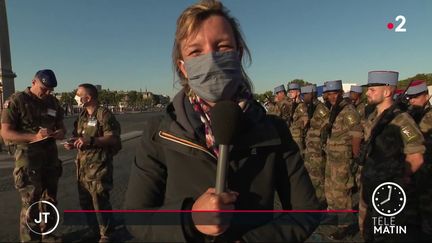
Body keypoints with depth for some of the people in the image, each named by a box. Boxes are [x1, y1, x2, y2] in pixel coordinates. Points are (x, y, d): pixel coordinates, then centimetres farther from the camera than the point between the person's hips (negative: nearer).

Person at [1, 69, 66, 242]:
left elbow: (61, 126, 16)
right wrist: (34, 137, -26)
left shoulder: (53, 102, 8)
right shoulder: (16, 101, -9)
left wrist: (61, 133, -9)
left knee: (49, 200, 15)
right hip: (28, 159, -6)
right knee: (30, 203, 0)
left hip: (51, 158, 6)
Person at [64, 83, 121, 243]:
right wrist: (72, 143, 5)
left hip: (98, 167, -8)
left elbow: (113, 139, -19)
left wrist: (91, 141, -27)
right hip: (82, 166, 8)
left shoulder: (104, 114, -12)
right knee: (85, 202, 16)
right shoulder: (82, 115, 14)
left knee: (100, 203, -1)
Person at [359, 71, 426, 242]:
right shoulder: (372, 118, 6)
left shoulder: (400, 120, -18)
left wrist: (398, 179, -5)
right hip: (370, 187, 8)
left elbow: (416, 159, -17)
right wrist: (370, 176, 10)